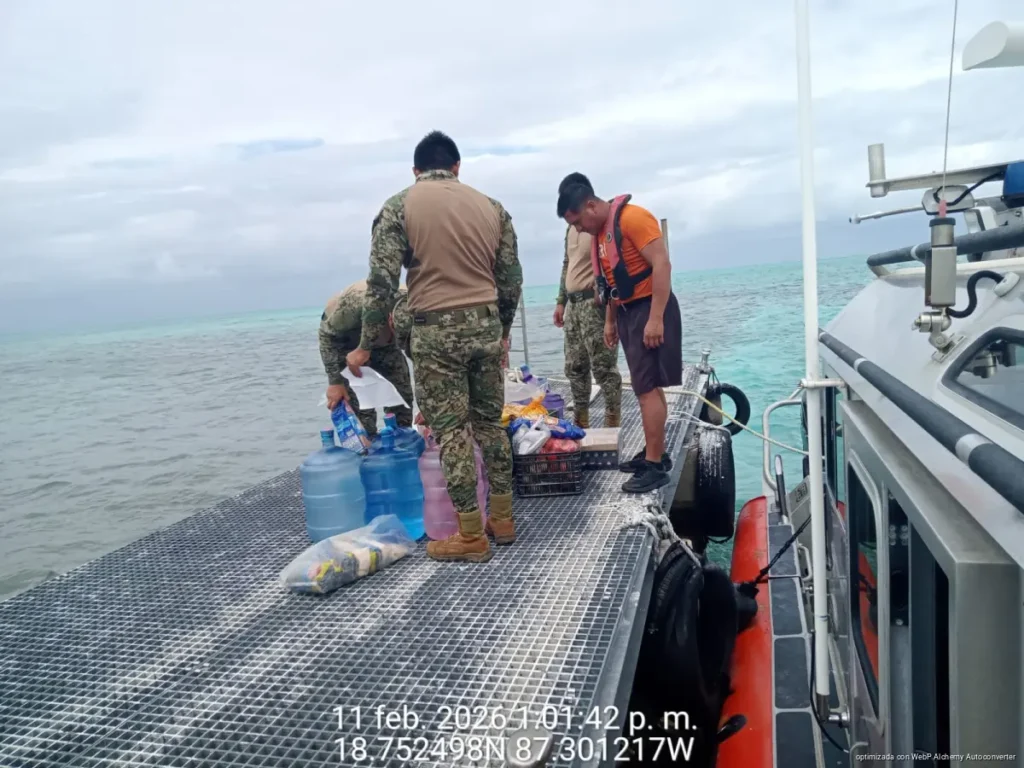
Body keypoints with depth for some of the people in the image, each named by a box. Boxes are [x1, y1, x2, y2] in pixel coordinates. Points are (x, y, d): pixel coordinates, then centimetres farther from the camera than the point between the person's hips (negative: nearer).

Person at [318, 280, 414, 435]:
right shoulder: (357, 303, -42)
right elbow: (327, 335, -25)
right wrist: (335, 382, -27)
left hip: (381, 341, 4)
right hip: (343, 338, -4)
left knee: (403, 390, -3)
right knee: (358, 399, -15)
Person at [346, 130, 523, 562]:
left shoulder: (399, 207, -1)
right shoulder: (491, 207, 11)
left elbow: (382, 281, -7)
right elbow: (511, 280, 12)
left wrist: (365, 345, 0)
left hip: (437, 330, -4)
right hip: (486, 325, 5)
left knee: (451, 431, 2)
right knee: (490, 423, 15)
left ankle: (471, 536, 8)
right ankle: (503, 520, 23)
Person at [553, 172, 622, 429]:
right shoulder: (572, 226, 18)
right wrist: (561, 301, 20)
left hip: (593, 302, -9)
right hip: (573, 303, 9)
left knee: (603, 367, -7)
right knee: (574, 366, 11)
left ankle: (613, 424, 1)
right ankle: (580, 422, 21)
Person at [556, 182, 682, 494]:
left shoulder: (632, 217, -15)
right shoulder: (599, 233, 13)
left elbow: (662, 264, -21)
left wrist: (656, 318, -25)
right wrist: (610, 322, 18)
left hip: (649, 309, -9)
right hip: (628, 312, 9)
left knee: (647, 388, -10)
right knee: (647, 386, 14)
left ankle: (655, 466, -5)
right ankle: (655, 452, 24)